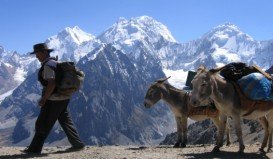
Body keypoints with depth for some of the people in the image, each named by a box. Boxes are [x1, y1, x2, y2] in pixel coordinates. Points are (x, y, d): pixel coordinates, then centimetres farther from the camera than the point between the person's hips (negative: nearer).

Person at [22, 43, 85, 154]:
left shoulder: (48, 65, -16)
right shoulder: (55, 62, 14)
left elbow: (52, 83, -25)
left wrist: (43, 99, -19)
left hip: (54, 99, -10)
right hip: (63, 98, 10)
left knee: (42, 125, -1)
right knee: (65, 122, 12)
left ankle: (35, 148, 7)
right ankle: (78, 144, 13)